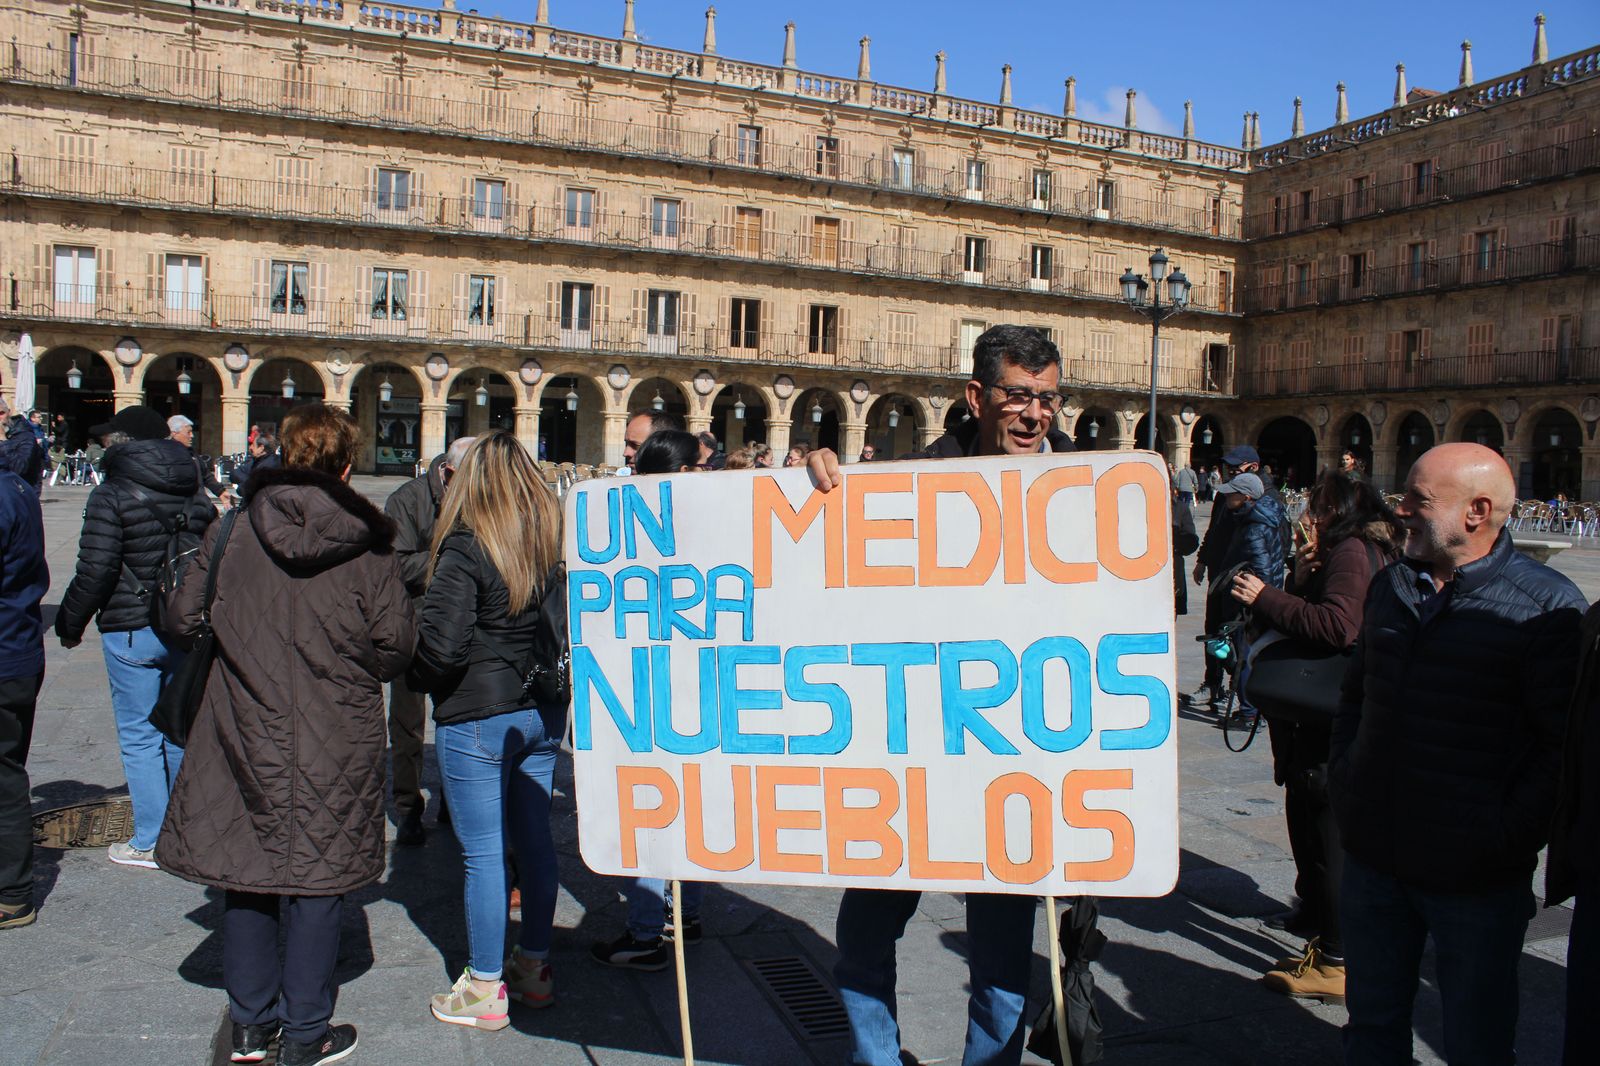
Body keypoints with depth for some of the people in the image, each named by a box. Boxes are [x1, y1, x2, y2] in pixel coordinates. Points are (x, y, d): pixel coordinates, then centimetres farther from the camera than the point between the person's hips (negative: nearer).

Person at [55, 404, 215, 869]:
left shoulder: (111, 496, -11)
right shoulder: (195, 493, 7)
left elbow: (95, 571, -15)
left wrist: (70, 623, -1)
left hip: (130, 631, -6)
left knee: (139, 735, 2)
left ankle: (152, 843, 6)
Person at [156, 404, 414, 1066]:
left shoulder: (233, 527, -3)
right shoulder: (368, 543, -9)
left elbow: (185, 618, 1)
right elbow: (394, 645, -10)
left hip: (244, 731, 2)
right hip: (334, 744, -2)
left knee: (245, 869, 15)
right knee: (315, 876, 9)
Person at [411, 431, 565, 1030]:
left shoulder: (465, 546, -14)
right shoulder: (553, 537, 4)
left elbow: (440, 645, -20)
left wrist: (423, 680, -1)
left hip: (477, 717, -6)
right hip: (544, 712, 7)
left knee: (483, 852, 3)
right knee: (535, 839, 15)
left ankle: (484, 990, 15)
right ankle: (534, 968, 29)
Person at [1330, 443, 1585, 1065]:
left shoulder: (1547, 605, -12)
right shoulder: (1391, 589, 9)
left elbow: (1565, 744, -14)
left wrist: (1510, 834, -16)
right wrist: (1342, 778, 9)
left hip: (1477, 877, -5)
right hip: (1373, 857, 5)